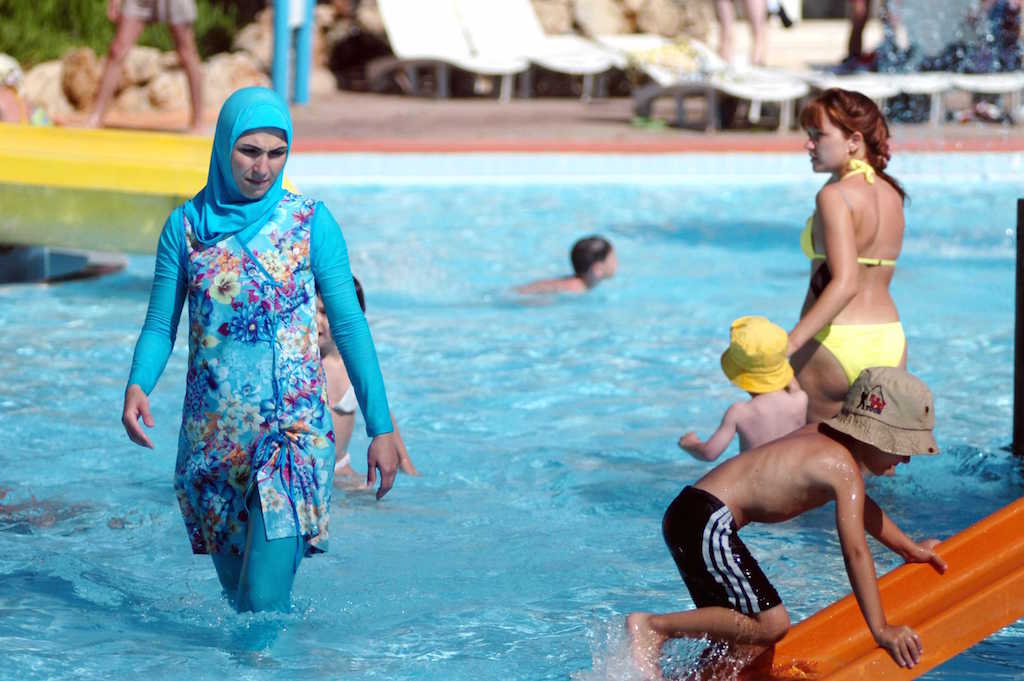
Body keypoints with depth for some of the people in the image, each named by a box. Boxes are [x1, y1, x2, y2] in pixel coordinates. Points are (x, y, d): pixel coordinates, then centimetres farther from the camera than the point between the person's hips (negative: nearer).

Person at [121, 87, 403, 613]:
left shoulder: (310, 223, -1)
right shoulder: (186, 225, 3)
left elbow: (349, 325, 1)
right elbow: (160, 325, 4)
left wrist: (381, 428, -1)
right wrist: (137, 386, -17)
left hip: (292, 433, -3)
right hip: (211, 440, 3)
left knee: (264, 599, -15)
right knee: (237, 592, 14)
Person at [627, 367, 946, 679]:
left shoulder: (822, 436, 18)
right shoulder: (844, 469, -11)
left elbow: (859, 506, 36)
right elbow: (855, 553, -16)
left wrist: (910, 549, 45)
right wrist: (881, 629, -14)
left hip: (690, 517, 10)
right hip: (707, 523, -10)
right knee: (772, 624, -11)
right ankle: (652, 626, -10)